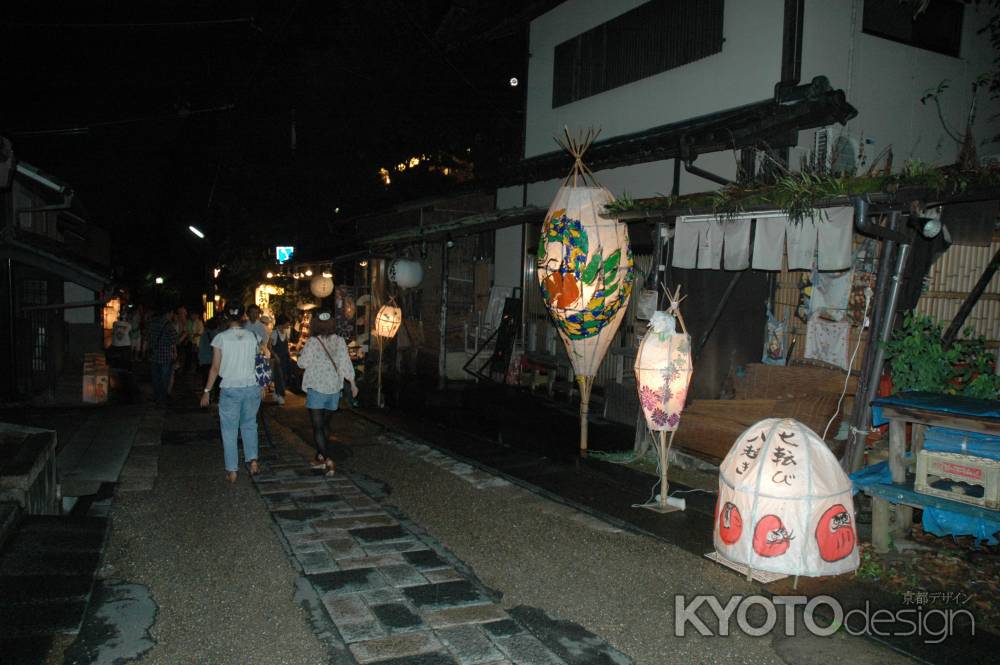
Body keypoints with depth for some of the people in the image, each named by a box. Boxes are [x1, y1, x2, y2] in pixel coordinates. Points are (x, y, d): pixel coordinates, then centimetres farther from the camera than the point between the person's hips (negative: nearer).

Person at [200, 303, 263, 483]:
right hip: (252, 388, 2)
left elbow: (215, 368, -5)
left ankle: (232, 472, 12)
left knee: (229, 431, 9)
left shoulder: (221, 338, -6)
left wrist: (207, 391, 3)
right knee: (249, 425, 21)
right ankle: (253, 460, 7)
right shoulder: (253, 337, -1)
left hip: (230, 390, -2)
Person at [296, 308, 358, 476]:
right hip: (334, 389, 5)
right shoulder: (340, 341, -1)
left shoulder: (313, 342, -13)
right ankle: (320, 456, 30)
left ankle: (328, 461, -16)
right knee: (325, 424, 20)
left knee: (318, 427, -3)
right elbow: (346, 363, 1)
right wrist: (353, 384, 9)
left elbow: (302, 363, -5)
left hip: (316, 388, -5)